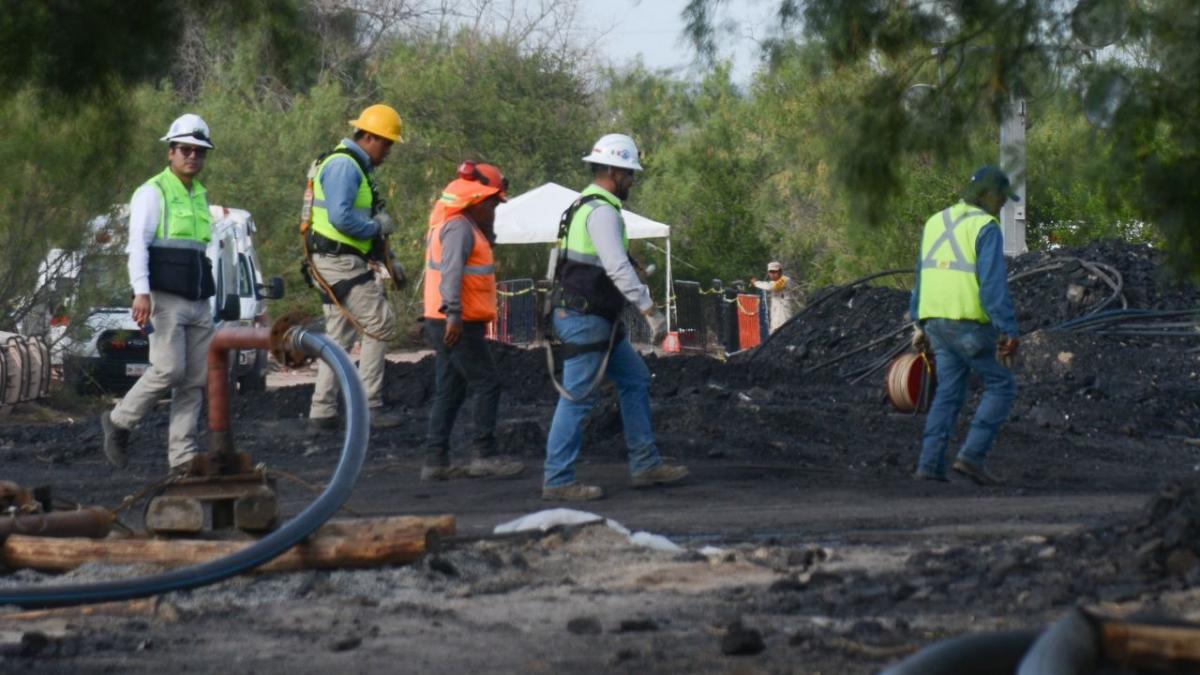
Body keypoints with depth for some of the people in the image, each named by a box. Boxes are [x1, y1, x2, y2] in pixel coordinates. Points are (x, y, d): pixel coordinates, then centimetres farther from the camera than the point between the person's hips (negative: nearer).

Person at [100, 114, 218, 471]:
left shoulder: (201, 196, 21)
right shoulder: (153, 193, -2)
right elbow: (137, 244, -11)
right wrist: (141, 292, -23)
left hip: (198, 302, 7)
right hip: (164, 298, -7)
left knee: (197, 378, 1)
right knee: (169, 370, -16)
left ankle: (182, 454, 2)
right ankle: (119, 422, 3)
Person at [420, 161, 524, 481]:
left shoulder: (467, 227, 20)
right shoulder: (459, 228, -13)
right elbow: (451, 271, -25)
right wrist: (454, 313, -32)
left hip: (449, 323, 11)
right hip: (456, 324, -10)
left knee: (449, 392, 10)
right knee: (488, 384, -7)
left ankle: (435, 460, 10)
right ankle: (483, 455, -7)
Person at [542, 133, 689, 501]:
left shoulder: (587, 206, 17)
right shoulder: (602, 211, -16)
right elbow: (617, 268, -24)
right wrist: (650, 311, -23)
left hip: (598, 319, 11)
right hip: (585, 318, -11)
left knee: (635, 380, 15)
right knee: (577, 397, -8)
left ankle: (645, 464, 17)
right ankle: (558, 480, -5)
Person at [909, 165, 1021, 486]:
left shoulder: (937, 223, 13)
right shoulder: (986, 229, -11)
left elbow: (923, 278, 18)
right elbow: (994, 285, -19)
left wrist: (921, 325, 24)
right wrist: (1009, 333, -19)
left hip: (936, 321, 7)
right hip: (970, 324, -7)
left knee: (949, 391, 12)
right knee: (1001, 386, 4)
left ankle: (930, 463, 2)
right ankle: (972, 455, -7)